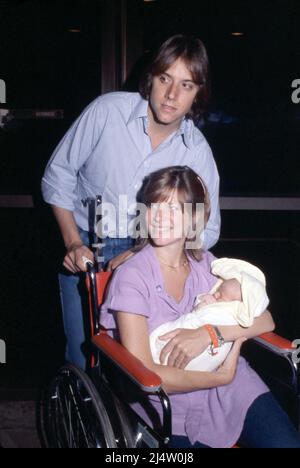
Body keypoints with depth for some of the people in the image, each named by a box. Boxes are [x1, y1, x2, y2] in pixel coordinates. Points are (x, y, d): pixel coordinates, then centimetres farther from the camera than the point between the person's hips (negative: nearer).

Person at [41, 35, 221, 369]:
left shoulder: (197, 151, -8)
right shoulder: (107, 110, -14)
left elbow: (207, 229, -5)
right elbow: (58, 175, -5)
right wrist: (73, 244, -12)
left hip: (148, 256, 1)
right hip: (85, 246, -1)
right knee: (84, 356, 1)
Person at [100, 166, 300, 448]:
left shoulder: (206, 264, 7)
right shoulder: (132, 277, -9)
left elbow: (265, 320, 0)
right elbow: (143, 373, -15)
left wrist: (208, 333, -17)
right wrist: (221, 377, -11)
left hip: (232, 386, 4)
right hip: (172, 405, -3)